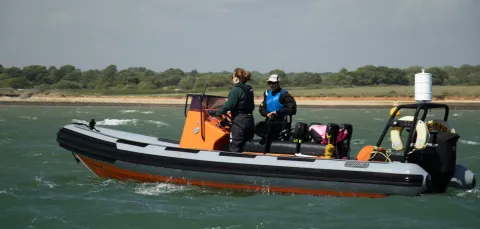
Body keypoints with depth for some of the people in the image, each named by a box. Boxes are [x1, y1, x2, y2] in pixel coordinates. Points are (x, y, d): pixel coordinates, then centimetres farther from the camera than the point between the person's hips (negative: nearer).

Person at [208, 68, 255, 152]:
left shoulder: (236, 90, -14)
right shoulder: (249, 89, 12)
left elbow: (228, 106, -18)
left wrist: (215, 113, -10)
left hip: (239, 122, -9)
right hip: (249, 121, 9)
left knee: (234, 148, -3)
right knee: (241, 146, 15)